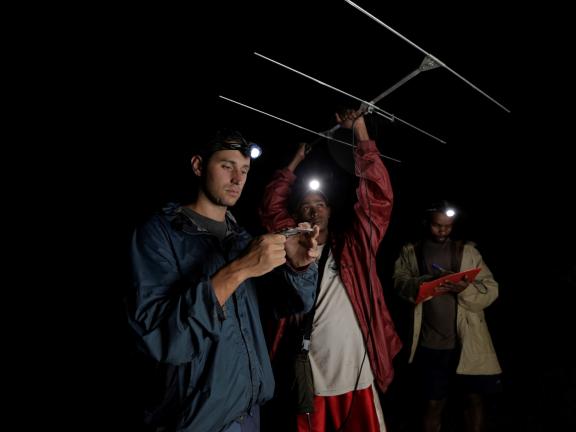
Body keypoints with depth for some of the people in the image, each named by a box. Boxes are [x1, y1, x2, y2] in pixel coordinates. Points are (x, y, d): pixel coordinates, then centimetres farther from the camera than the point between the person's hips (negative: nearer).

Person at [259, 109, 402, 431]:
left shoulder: (353, 246, 4)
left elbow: (378, 195, -2)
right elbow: (271, 207, 6)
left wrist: (360, 133, -5)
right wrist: (297, 161, 13)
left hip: (356, 375, 0)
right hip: (307, 379, 1)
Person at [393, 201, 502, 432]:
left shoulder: (467, 251, 5)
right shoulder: (410, 252, 6)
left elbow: (491, 289, -2)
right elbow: (400, 282, -7)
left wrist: (466, 289, -22)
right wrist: (425, 284, -26)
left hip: (467, 342, 1)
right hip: (430, 343, 0)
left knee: (474, 397, 12)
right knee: (433, 402, 12)